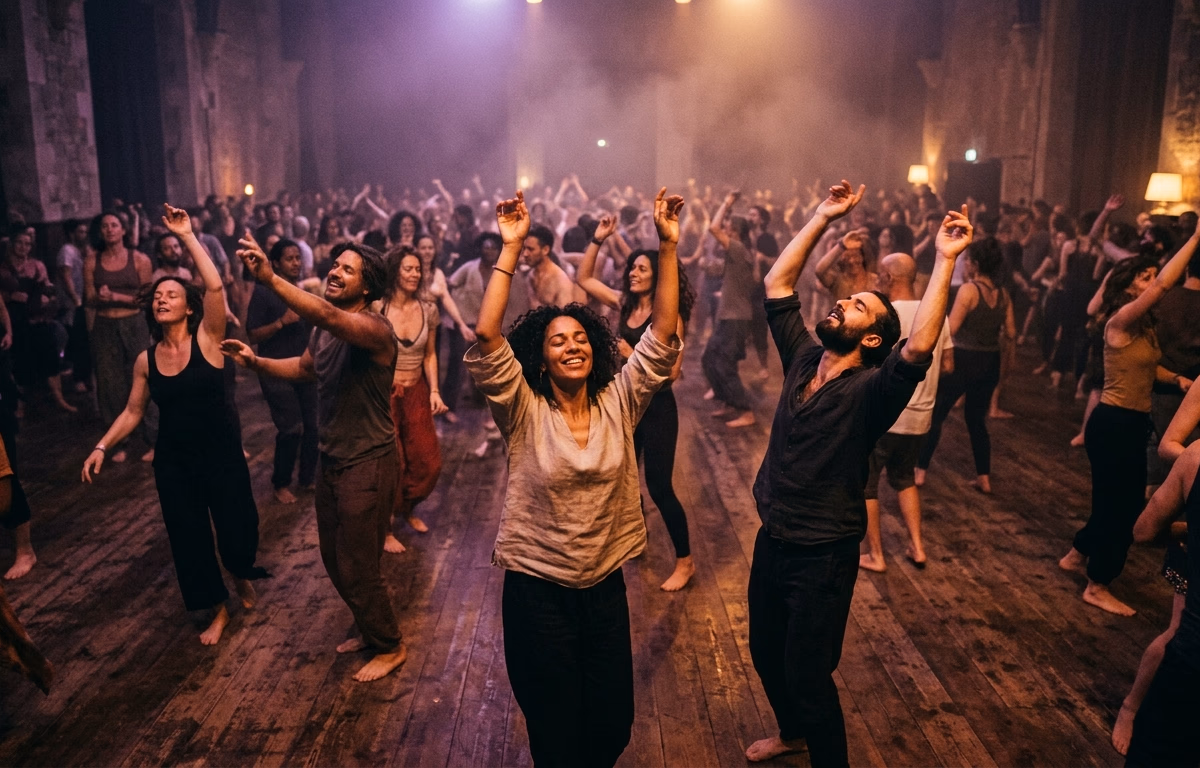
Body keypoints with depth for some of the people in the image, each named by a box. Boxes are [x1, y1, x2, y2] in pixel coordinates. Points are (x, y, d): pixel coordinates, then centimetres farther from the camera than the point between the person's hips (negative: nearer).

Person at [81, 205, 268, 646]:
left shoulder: (207, 338, -11)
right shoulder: (146, 360, 0)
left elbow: (215, 286, -25)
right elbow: (133, 411, 8)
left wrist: (186, 236, -24)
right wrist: (102, 446, -4)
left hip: (222, 452, -3)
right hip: (173, 459, 3)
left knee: (237, 526, 3)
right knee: (188, 534, 9)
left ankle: (242, 575, 40)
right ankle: (218, 609, 28)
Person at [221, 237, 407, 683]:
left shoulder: (373, 328, -22)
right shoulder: (325, 328, 4)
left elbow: (326, 315, -43)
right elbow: (305, 367, 21)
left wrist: (270, 280, -53)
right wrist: (256, 362, 5)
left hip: (367, 463, -9)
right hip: (332, 459, 9)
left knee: (357, 567, 3)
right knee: (334, 558, 19)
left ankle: (390, 646, 26)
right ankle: (369, 630, 42)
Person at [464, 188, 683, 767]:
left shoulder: (618, 402, -3)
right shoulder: (524, 411, -11)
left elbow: (663, 334, -9)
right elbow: (486, 337, -23)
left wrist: (668, 246, -15)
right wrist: (511, 248, -25)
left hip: (605, 586, 3)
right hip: (537, 589, -3)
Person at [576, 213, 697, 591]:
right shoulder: (625, 305, 3)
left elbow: (671, 371, -22)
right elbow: (584, 278, 10)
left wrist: (632, 355, -21)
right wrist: (597, 240, 1)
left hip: (657, 408, -7)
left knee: (659, 485, -2)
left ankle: (685, 561, 13)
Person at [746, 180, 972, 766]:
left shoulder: (870, 389, -18)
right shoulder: (802, 360, -1)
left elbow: (919, 348, -38)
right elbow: (776, 285, 1)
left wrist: (945, 260, -35)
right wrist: (823, 218, -2)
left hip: (822, 555, -6)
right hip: (772, 540, 7)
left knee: (807, 677, 4)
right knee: (767, 653, 24)